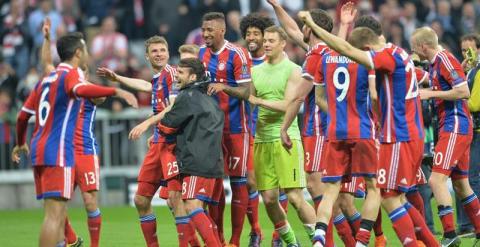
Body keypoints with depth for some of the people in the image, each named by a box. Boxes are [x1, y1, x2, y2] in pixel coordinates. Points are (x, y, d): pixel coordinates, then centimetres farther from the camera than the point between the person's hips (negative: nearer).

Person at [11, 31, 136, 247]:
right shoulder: (70, 74, -5)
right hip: (58, 153, -9)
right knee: (55, 214, -13)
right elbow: (81, 90, -30)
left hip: (39, 150, 9)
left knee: (56, 214, 13)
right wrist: (116, 91, -35)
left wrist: (21, 144, 37)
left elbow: (23, 116, 21)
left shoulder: (47, 79, 19)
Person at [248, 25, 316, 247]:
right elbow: (250, 103, 23)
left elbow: (288, 104, -12)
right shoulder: (256, 71, 15)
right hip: (262, 139, 5)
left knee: (295, 196, -12)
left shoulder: (292, 70, -1)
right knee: (269, 199, 1)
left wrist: (259, 101, -16)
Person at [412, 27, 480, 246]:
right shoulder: (435, 63, 14)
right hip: (453, 127, 10)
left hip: (455, 127, -10)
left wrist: (431, 94, -16)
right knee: (460, 184, 15)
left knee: (437, 179, -15)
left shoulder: (445, 60, -13)